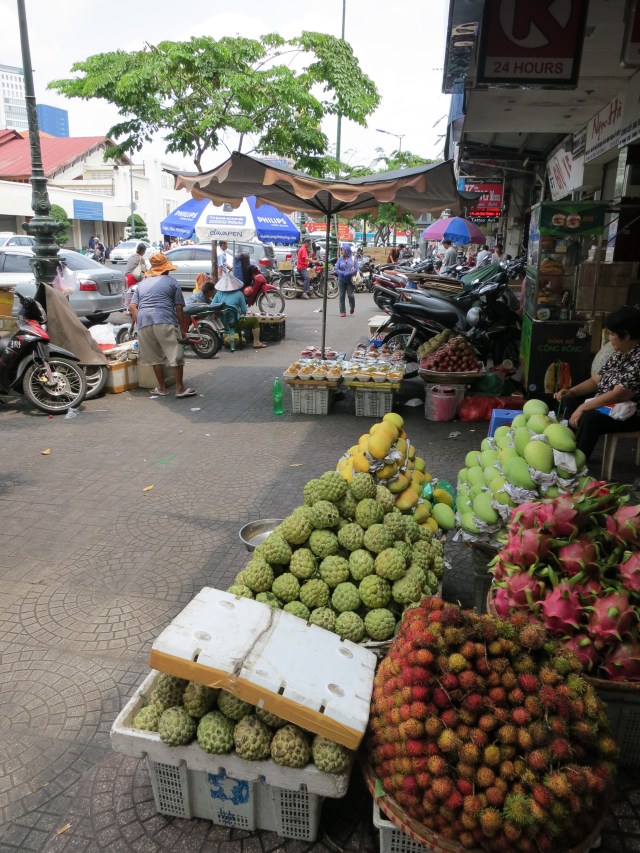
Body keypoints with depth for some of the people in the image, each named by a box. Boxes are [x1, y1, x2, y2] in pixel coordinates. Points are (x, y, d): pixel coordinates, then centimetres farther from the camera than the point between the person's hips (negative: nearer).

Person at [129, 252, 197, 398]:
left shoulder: (142, 283, 24)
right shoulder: (171, 282, 13)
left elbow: (133, 306, 16)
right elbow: (178, 308, 7)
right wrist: (182, 326, 12)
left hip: (143, 322, 4)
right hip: (165, 321, -4)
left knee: (155, 357, 13)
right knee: (176, 354, 0)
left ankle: (162, 387, 19)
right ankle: (180, 388, -1)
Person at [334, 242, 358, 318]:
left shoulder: (353, 258, 1)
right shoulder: (340, 259, 7)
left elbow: (356, 269, -6)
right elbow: (336, 269, 0)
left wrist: (348, 273, -19)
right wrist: (343, 273, -16)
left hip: (350, 280, -2)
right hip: (341, 280, 2)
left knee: (350, 295, -5)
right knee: (341, 296, 0)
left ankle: (352, 307, 25)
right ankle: (342, 311, 5)